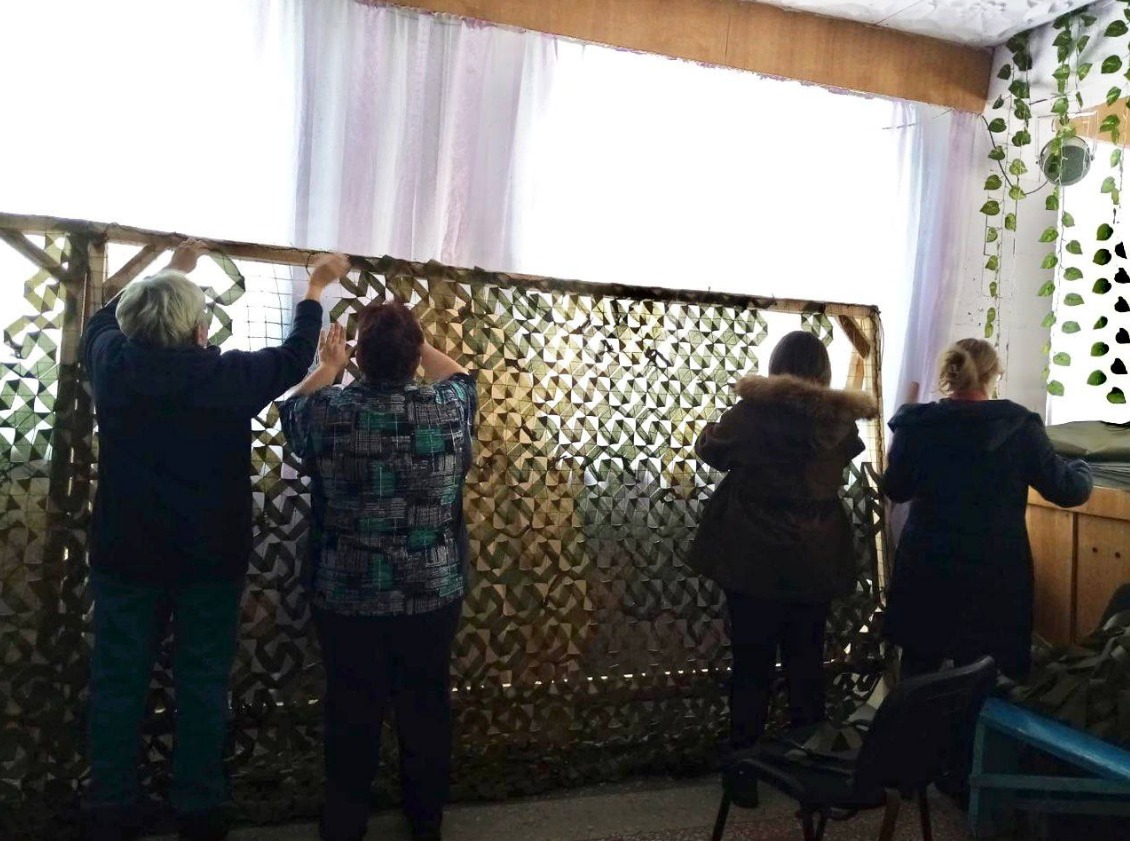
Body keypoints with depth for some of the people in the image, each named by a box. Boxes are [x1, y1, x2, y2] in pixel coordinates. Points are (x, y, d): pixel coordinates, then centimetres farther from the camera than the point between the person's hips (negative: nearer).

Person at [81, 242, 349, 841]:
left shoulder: (111, 363, -7)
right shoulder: (229, 375, -15)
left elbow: (103, 319, 17)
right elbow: (294, 358, 3)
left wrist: (170, 271, 26)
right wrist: (317, 287, 15)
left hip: (125, 555, 2)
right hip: (211, 558, -2)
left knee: (118, 681, 12)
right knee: (202, 684, 9)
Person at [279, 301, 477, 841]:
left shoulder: (328, 412, -14)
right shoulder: (449, 408, -11)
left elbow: (290, 408, 11)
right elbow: (460, 375, 14)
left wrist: (327, 367, 24)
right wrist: (417, 343, 23)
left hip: (348, 598, -1)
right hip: (434, 595, 1)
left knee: (352, 713, 15)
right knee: (426, 707, 17)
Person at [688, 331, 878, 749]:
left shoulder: (752, 412, -13)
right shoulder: (839, 420, -4)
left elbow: (710, 449, 3)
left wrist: (712, 428, 23)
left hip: (753, 561, -3)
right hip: (815, 564, 3)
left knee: (752, 664, 7)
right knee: (806, 662, 15)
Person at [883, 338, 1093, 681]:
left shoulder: (915, 425, -7)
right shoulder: (1019, 427, -10)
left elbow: (895, 490, 5)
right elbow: (1067, 490, -3)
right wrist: (1081, 468, 19)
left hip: (926, 567, 1)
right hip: (995, 572, -1)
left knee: (919, 669, 17)